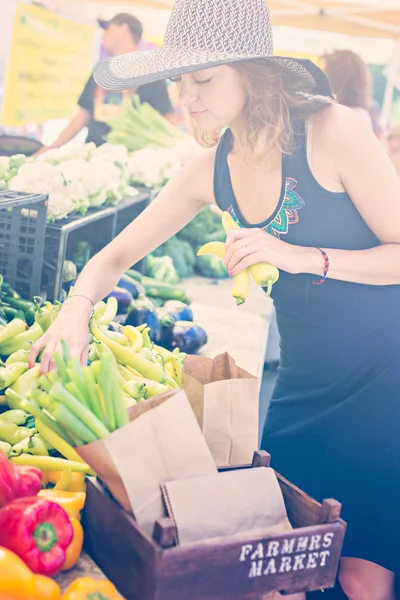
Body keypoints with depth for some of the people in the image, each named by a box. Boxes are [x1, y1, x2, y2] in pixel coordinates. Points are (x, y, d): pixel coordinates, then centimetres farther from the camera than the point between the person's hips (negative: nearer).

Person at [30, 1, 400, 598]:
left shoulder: (332, 132, -15)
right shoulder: (212, 172, 1)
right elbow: (115, 257, 8)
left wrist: (302, 257, -26)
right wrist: (77, 308, -12)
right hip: (303, 381, 5)